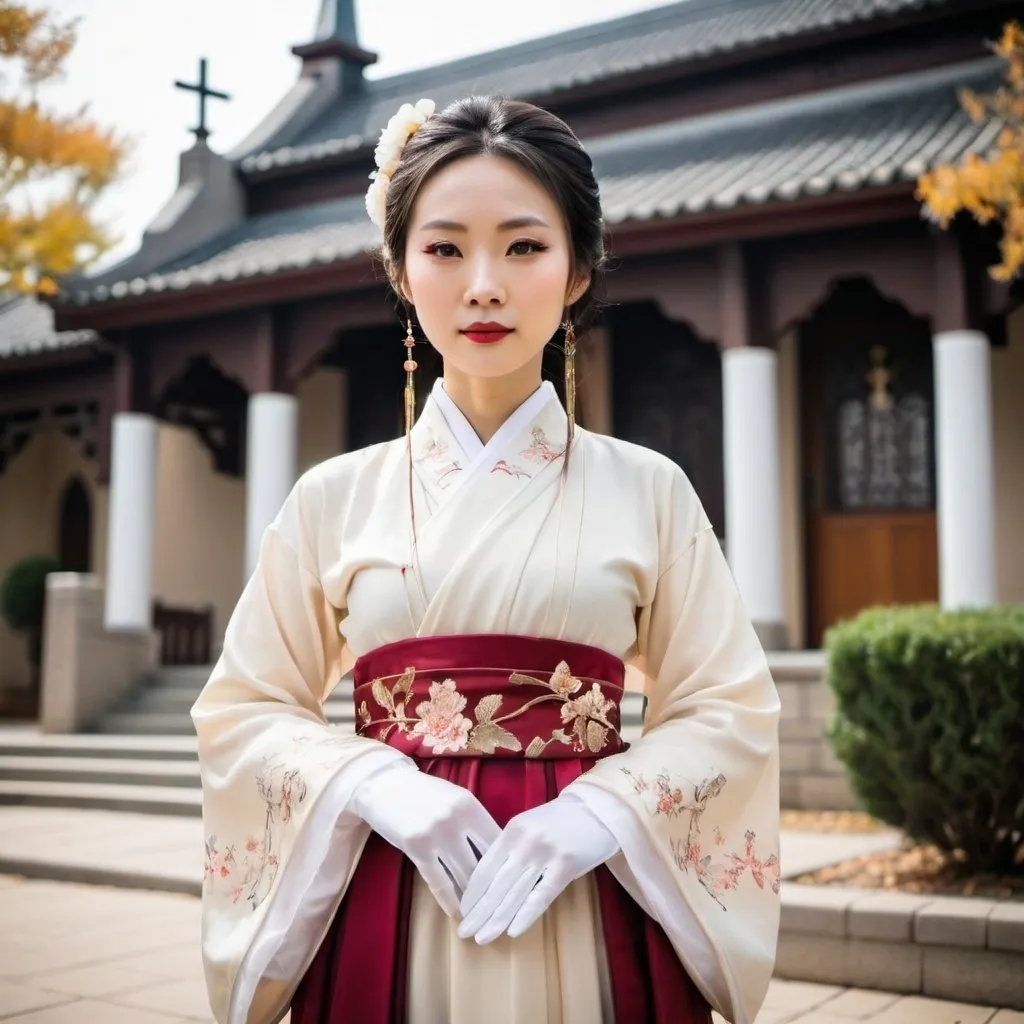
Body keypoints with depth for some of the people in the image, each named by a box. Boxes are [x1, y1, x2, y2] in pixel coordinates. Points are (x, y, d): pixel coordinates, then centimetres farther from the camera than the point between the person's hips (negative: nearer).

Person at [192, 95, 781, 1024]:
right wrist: (375, 782, -13)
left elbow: (730, 707, 2)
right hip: (386, 909, 1)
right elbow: (243, 709, 4)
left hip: (588, 913, 0)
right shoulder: (335, 497, 1)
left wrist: (602, 808, -15)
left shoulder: (648, 490, 0)